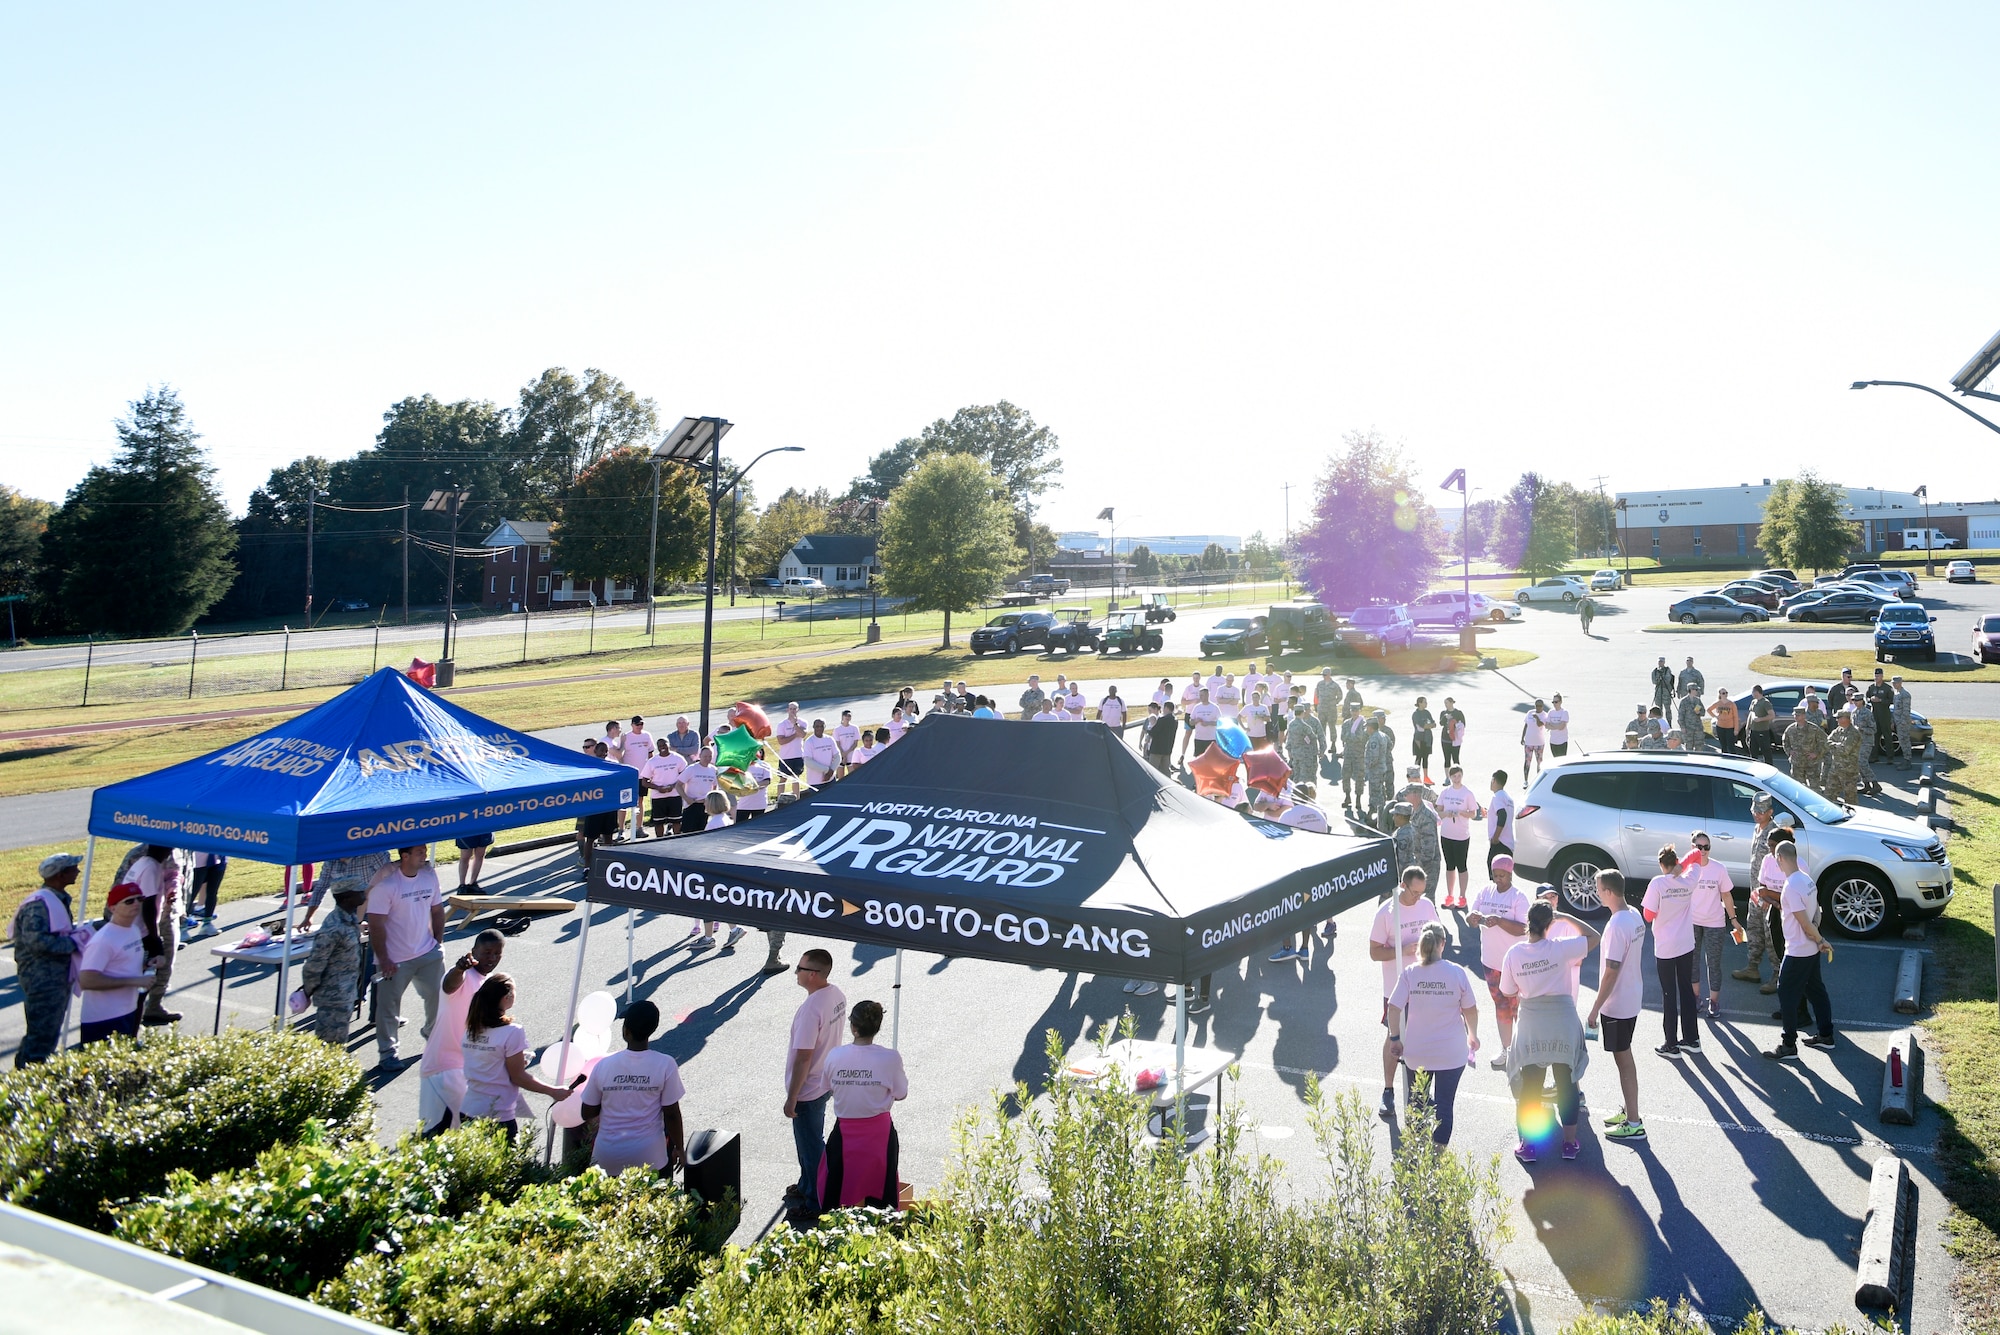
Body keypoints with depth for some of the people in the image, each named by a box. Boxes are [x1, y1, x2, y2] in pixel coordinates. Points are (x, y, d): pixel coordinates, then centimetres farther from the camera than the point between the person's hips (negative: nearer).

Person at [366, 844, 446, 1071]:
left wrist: (438, 942, 7)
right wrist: (383, 959, -17)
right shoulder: (386, 884, -20)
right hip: (395, 959, -5)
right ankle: (387, 1052, 22)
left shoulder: (430, 875, -1)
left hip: (428, 953, 5)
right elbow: (376, 925, -18)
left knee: (437, 996, 15)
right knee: (388, 1005, 7)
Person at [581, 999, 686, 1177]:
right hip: (649, 1156, -1)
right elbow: (671, 1114, -8)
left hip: (606, 1158, 1)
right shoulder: (665, 1065, -13)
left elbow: (587, 1114, 0)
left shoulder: (603, 1066, -9)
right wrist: (679, 1148, 6)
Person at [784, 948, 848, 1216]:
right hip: (826, 1081, 9)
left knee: (811, 1146, 8)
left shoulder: (810, 1009, -31)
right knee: (809, 1140, 26)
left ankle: (816, 1202, 23)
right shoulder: (837, 995, -4)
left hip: (808, 1090, -9)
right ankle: (807, 1185, 44)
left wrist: (791, 1098, -18)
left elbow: (803, 1058, -28)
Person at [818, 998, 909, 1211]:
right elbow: (900, 1094, -4)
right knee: (878, 1186, 18)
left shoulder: (834, 1056, -14)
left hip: (845, 1132, 0)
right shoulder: (890, 1058, -17)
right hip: (879, 1132, 0)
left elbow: (828, 1086, 3)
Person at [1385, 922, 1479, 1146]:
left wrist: (1395, 1038, 4)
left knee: (1416, 1101, 19)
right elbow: (1471, 1009, -2)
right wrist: (1473, 1035, 15)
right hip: (1451, 1053, -1)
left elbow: (1394, 1008, -9)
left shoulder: (1410, 973, -8)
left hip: (1416, 1052, 1)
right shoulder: (1457, 973, -9)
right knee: (1444, 1104, 6)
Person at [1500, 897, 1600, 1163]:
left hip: (1531, 1024, 0)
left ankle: (1528, 1145, 16)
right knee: (1566, 1083, 14)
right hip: (1563, 1023, 0)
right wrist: (1566, 917, 1)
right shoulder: (1560, 947, -15)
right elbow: (1593, 936, -2)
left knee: (1529, 1086, 10)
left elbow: (1508, 991, 0)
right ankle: (1570, 1142, 24)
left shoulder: (1514, 952, -10)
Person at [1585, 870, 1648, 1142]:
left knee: (1623, 1060, 2)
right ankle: (1629, 1111, 33)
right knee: (1625, 1057, 21)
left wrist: (1595, 1009, -18)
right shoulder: (1635, 915, 2)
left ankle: (1634, 1124, 10)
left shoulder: (1616, 925, -27)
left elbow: (1611, 971, -26)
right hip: (1632, 997, 9)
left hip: (1616, 1004, -9)